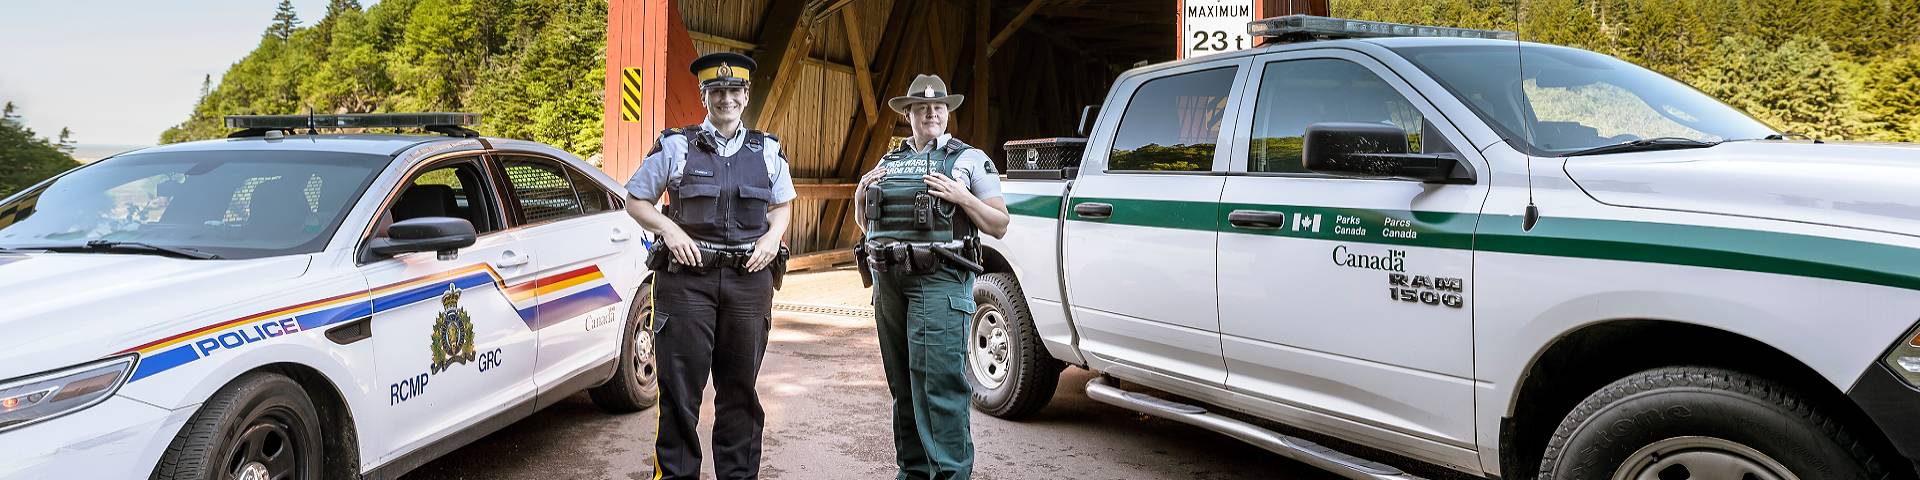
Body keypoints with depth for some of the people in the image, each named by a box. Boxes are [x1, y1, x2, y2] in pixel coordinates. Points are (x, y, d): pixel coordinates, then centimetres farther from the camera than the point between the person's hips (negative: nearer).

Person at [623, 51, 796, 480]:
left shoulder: (768, 150, 11)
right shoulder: (676, 146, 3)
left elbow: (783, 205, 21)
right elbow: (635, 200, 8)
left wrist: (773, 235, 1)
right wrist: (668, 228, -10)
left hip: (749, 279, 3)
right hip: (687, 275, -2)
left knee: (740, 389, 10)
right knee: (680, 391, 1)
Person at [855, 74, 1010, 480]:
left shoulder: (970, 159, 4)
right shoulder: (889, 161, 19)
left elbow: (999, 225, 1)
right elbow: (865, 222, 26)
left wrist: (961, 197, -13)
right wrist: (861, 194, 6)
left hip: (939, 282, -6)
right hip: (889, 282, 6)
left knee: (938, 382, -12)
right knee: (903, 384, 12)